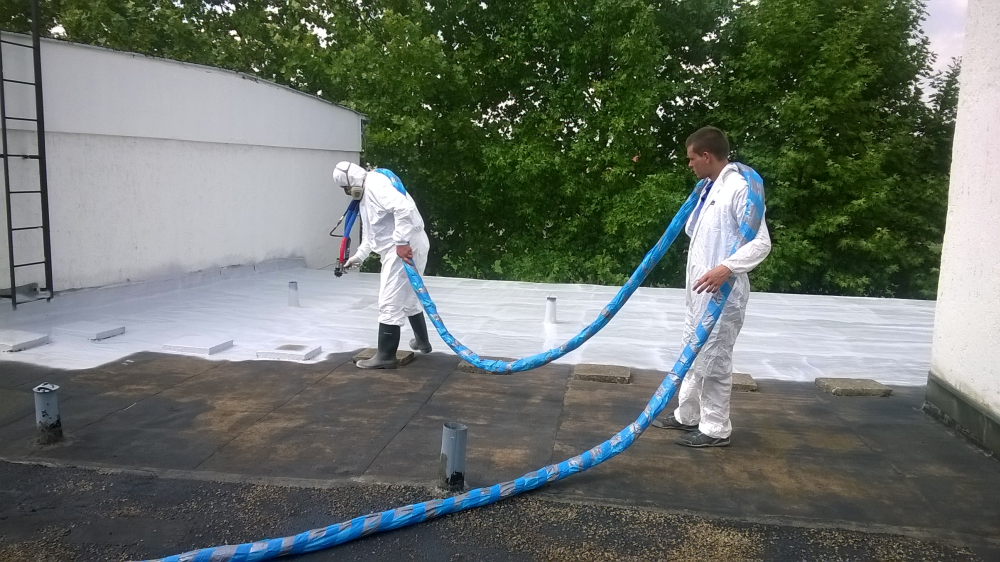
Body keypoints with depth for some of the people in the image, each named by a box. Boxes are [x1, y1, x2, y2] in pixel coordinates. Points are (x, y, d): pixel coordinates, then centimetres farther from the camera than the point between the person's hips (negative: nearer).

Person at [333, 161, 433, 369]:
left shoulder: (375, 184, -14)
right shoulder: (366, 193, 21)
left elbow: (403, 208, -29)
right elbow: (371, 232, 28)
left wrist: (401, 242, -28)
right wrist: (358, 256, 24)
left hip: (406, 247, -11)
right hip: (398, 248, 11)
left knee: (389, 302, -7)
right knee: (408, 297, 24)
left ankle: (385, 356, -1)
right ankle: (422, 341, 39)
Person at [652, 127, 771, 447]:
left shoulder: (740, 189, -17)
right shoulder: (710, 188, 12)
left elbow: (761, 243, -23)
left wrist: (727, 268, -33)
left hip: (722, 293, -10)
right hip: (701, 291, 10)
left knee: (714, 361, -1)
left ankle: (715, 429, 12)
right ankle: (686, 416, 31)